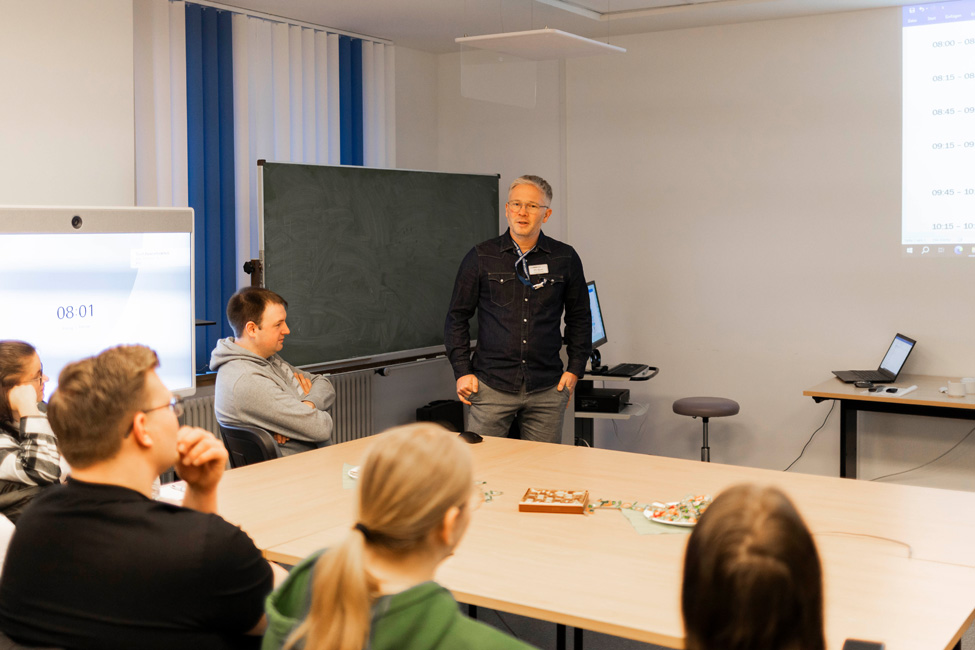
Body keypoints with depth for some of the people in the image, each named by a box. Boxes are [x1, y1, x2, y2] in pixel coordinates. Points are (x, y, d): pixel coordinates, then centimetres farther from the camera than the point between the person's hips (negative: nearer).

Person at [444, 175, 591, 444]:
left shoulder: (565, 259, 6)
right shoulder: (481, 257, 3)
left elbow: (579, 318, 16)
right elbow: (458, 316, 7)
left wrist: (575, 369, 8)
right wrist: (462, 371, 0)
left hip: (547, 391, 1)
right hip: (491, 387, -1)